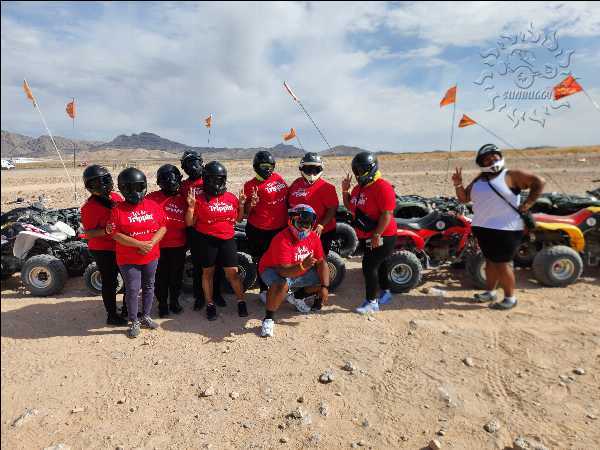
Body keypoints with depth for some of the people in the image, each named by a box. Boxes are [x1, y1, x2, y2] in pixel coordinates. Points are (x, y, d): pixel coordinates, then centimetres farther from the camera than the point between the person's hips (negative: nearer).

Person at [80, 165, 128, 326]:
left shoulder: (116, 197, 2)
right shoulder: (89, 207, -16)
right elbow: (89, 234, -17)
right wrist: (106, 230, -32)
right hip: (103, 250, -7)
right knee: (109, 282, 5)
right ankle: (112, 316, 21)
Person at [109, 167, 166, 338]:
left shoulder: (153, 206, -1)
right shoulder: (118, 210, -9)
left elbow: (162, 227, 0)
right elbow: (116, 235, -13)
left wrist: (151, 243, -16)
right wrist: (140, 244, -20)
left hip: (151, 256, 3)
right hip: (128, 259, -3)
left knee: (149, 286, 16)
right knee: (132, 290, 4)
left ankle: (146, 317, 34)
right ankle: (134, 322, 22)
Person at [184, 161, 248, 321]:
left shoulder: (231, 198, 5)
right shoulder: (200, 199, -6)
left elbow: (238, 219, 16)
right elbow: (190, 223, -4)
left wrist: (242, 205, 2)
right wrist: (191, 206, -17)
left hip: (228, 239, 2)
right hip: (207, 240, -2)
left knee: (232, 272, 4)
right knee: (208, 272, 10)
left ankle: (241, 301, 22)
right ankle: (210, 304, 26)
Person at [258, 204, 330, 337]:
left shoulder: (314, 237, -10)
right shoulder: (282, 240, -31)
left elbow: (322, 262, -9)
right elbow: (284, 271, -35)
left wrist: (324, 287, -19)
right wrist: (303, 266, -53)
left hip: (301, 271, 7)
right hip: (273, 270, -7)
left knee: (325, 279, -4)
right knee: (282, 285, -38)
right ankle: (268, 318, -16)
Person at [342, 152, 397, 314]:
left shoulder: (382, 187, -20)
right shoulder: (358, 188, 9)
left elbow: (387, 214, -25)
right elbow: (350, 208, 19)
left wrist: (377, 235, -27)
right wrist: (345, 191, 5)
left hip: (381, 237, -9)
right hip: (366, 237, 9)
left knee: (369, 266, -10)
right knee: (376, 264, 20)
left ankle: (371, 302, 3)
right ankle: (385, 292, 40)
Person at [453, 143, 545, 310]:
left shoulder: (511, 176, -5)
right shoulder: (479, 180, 13)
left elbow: (539, 182, -7)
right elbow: (464, 198, 13)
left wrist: (527, 204, -11)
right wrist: (458, 185, -4)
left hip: (505, 229, -7)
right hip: (483, 228, 7)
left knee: (501, 263, -2)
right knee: (490, 261, 17)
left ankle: (510, 298, 12)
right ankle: (490, 292, 30)